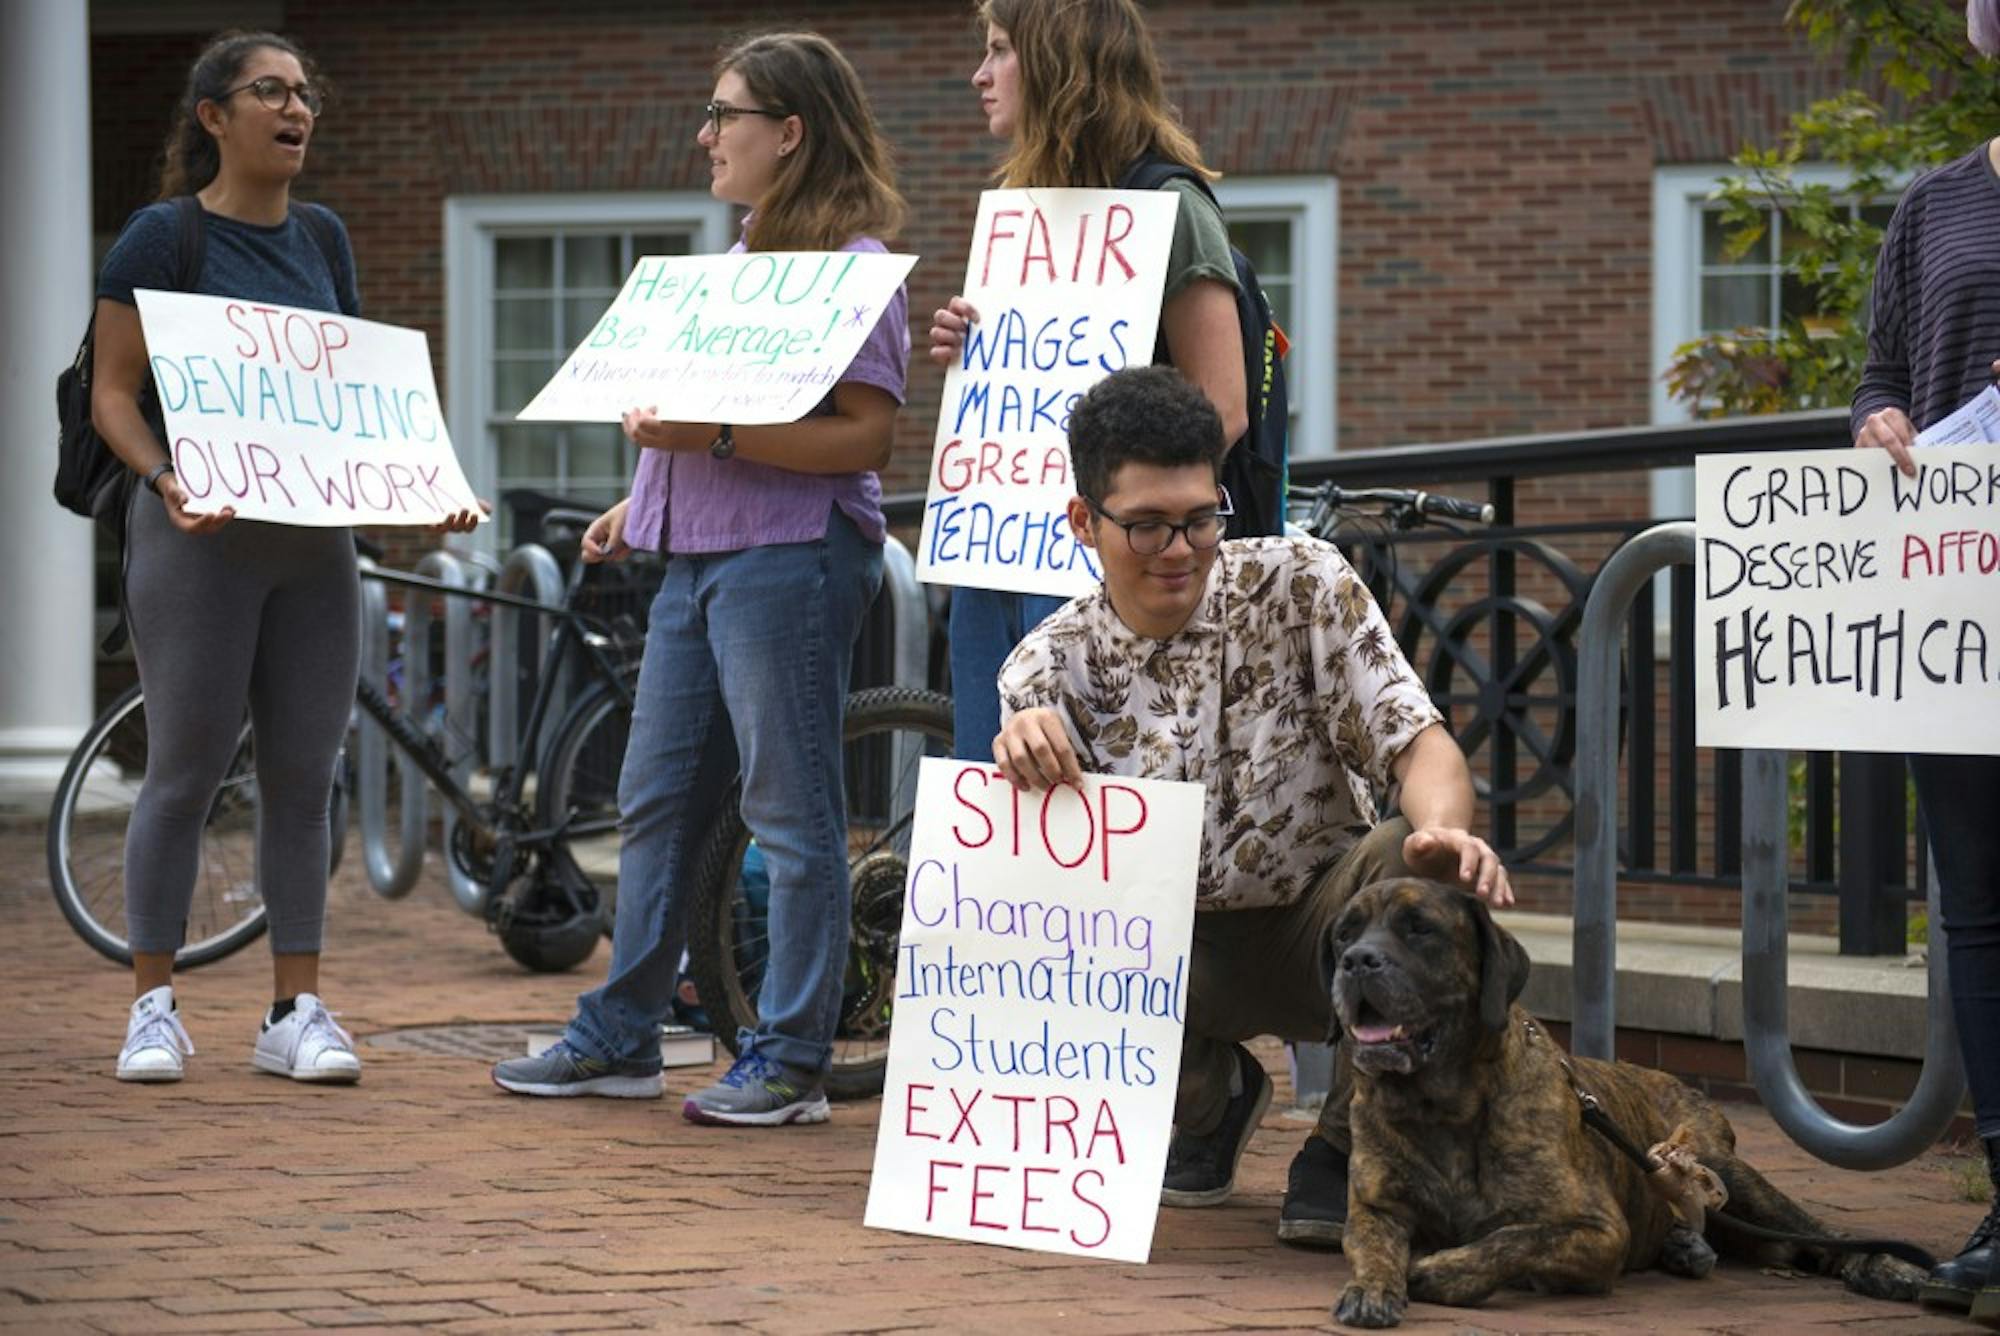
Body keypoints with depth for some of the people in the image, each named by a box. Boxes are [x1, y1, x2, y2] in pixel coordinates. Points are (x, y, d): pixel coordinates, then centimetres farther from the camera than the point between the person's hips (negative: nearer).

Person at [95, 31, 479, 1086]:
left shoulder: (322, 239, 12)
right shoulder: (163, 237, -5)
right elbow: (113, 395, -6)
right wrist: (165, 478, -24)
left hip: (313, 537, 5)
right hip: (200, 532, -5)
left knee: (304, 777, 4)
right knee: (186, 771, -2)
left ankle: (294, 1014, 8)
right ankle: (153, 1007, 7)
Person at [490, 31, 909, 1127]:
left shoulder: (852, 261, -11)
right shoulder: (742, 256, 19)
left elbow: (863, 432, -19)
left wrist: (712, 438, -24)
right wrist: (644, 500, 17)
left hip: (789, 555, -10)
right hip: (696, 554, 10)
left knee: (789, 811, -4)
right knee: (655, 800, 12)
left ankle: (789, 1061, 1)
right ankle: (619, 1038, 20)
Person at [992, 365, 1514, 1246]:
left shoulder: (1300, 587, -10)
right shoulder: (1052, 669, -7)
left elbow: (1416, 741, -18)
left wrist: (1445, 833, -42)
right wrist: (1018, 761, -39)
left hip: (1320, 926, -1)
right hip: (1175, 950, 1)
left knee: (1416, 864, -33)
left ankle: (1343, 1149, -10)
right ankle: (1208, 1096, 6)